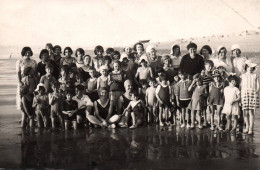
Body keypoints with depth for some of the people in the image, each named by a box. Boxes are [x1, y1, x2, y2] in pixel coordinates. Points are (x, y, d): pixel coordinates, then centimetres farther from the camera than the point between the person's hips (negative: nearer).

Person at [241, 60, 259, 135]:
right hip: (244, 93, 1)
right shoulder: (243, 76, 13)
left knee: (251, 111, -7)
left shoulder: (255, 76, 10)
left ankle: (251, 128, -2)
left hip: (253, 94, -1)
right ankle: (247, 126, 15)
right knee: (245, 112, -1)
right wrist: (240, 96, 6)